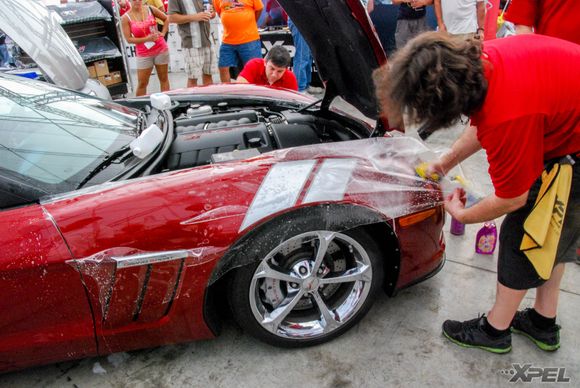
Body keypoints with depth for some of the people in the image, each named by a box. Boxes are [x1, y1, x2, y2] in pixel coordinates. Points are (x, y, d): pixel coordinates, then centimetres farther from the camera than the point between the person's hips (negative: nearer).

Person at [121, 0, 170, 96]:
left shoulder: (150, 9, 0)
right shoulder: (126, 18, -6)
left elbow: (166, 18, 13)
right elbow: (129, 39, -9)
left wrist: (163, 33, 1)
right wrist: (146, 39, -19)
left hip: (161, 49, 2)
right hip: (144, 54, -2)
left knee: (164, 78, 9)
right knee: (142, 83, 1)